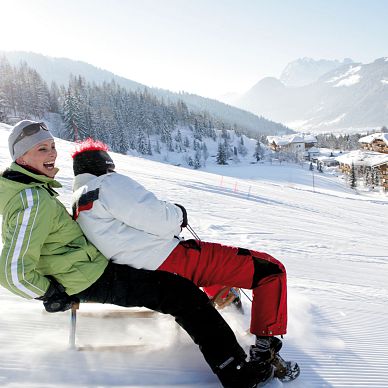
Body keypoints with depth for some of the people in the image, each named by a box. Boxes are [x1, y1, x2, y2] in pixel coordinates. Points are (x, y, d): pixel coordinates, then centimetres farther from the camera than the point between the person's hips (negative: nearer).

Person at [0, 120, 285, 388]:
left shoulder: (30, 190, 7)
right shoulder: (34, 202, -25)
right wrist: (52, 295, -14)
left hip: (95, 263, 11)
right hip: (95, 281, -11)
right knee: (183, 294, -12)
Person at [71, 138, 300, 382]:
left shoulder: (79, 203, 15)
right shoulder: (109, 184, -13)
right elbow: (160, 220, -21)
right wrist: (177, 213, 0)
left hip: (151, 273, 10)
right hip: (174, 261, -10)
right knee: (272, 270, -5)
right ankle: (265, 350, -3)